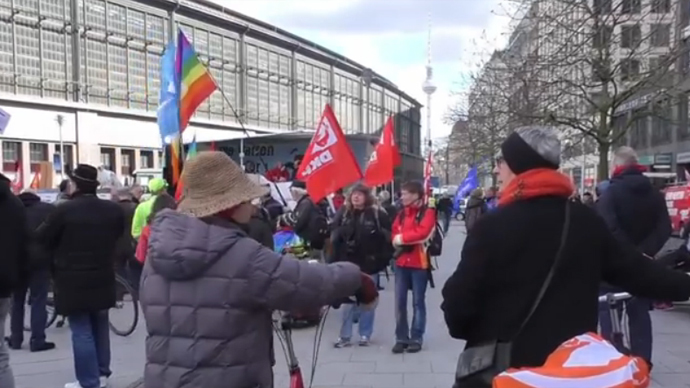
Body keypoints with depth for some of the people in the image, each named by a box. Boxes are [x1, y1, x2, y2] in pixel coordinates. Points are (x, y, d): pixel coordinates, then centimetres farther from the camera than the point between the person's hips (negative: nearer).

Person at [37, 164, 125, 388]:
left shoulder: (64, 210, -16)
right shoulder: (113, 210, -1)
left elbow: (42, 239, -4)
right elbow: (118, 236, 14)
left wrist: (61, 255, 13)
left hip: (73, 281, -5)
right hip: (103, 278, 5)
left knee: (81, 332, 0)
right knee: (100, 327, 17)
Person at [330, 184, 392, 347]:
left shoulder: (378, 214, -5)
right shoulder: (343, 213, 5)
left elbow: (388, 236, -5)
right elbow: (335, 237, 7)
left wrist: (384, 258, -10)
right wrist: (335, 260, 2)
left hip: (369, 263, -2)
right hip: (348, 263, 2)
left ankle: (365, 335, 20)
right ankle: (345, 336, 14)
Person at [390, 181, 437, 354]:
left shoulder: (427, 212, -6)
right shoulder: (402, 213, 14)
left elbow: (422, 233, -20)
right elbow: (395, 233, 10)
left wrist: (402, 238, -11)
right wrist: (398, 240, -11)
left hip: (419, 263, -5)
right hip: (401, 262, 5)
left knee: (418, 302, 3)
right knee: (400, 302, 4)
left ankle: (416, 338, 9)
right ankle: (401, 338, 11)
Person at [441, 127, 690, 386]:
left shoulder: (492, 226, -16)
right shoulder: (587, 221, 0)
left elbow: (459, 300, -14)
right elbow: (633, 269, 9)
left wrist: (462, 329, 7)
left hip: (498, 367, -4)